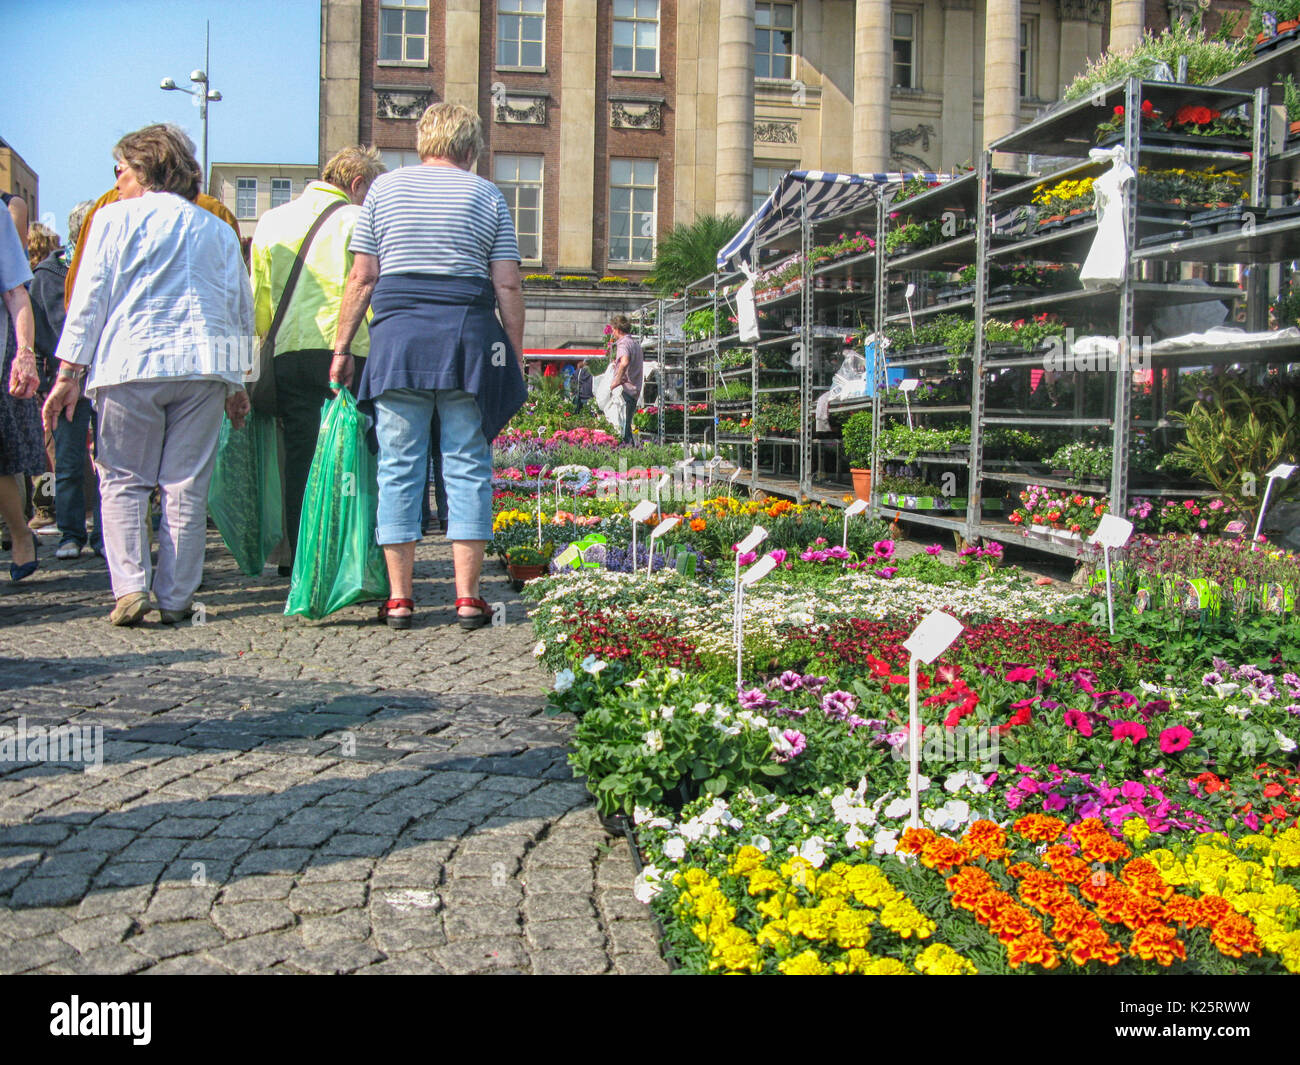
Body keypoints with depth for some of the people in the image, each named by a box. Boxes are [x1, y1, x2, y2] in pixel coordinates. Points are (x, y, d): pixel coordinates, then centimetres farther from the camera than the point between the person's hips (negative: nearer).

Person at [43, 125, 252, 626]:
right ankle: (176, 599, 3)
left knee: (123, 481, 6)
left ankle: (129, 587, -5)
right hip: (203, 366, 3)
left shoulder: (114, 218, 6)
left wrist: (69, 373, 1)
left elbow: (89, 298, 0)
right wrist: (237, 384, 20)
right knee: (186, 487, 3)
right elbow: (241, 309, 16)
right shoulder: (218, 229, 17)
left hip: (130, 364, -2)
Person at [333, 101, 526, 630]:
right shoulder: (488, 196, 9)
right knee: (467, 466, 4)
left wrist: (342, 346, 10)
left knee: (399, 467, 4)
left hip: (397, 334, 1)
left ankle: (399, 597, 4)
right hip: (467, 336, 0)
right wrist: (515, 354, 9)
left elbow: (362, 278, 6)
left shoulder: (384, 189, 11)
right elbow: (507, 287, 4)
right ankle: (467, 596, 2)